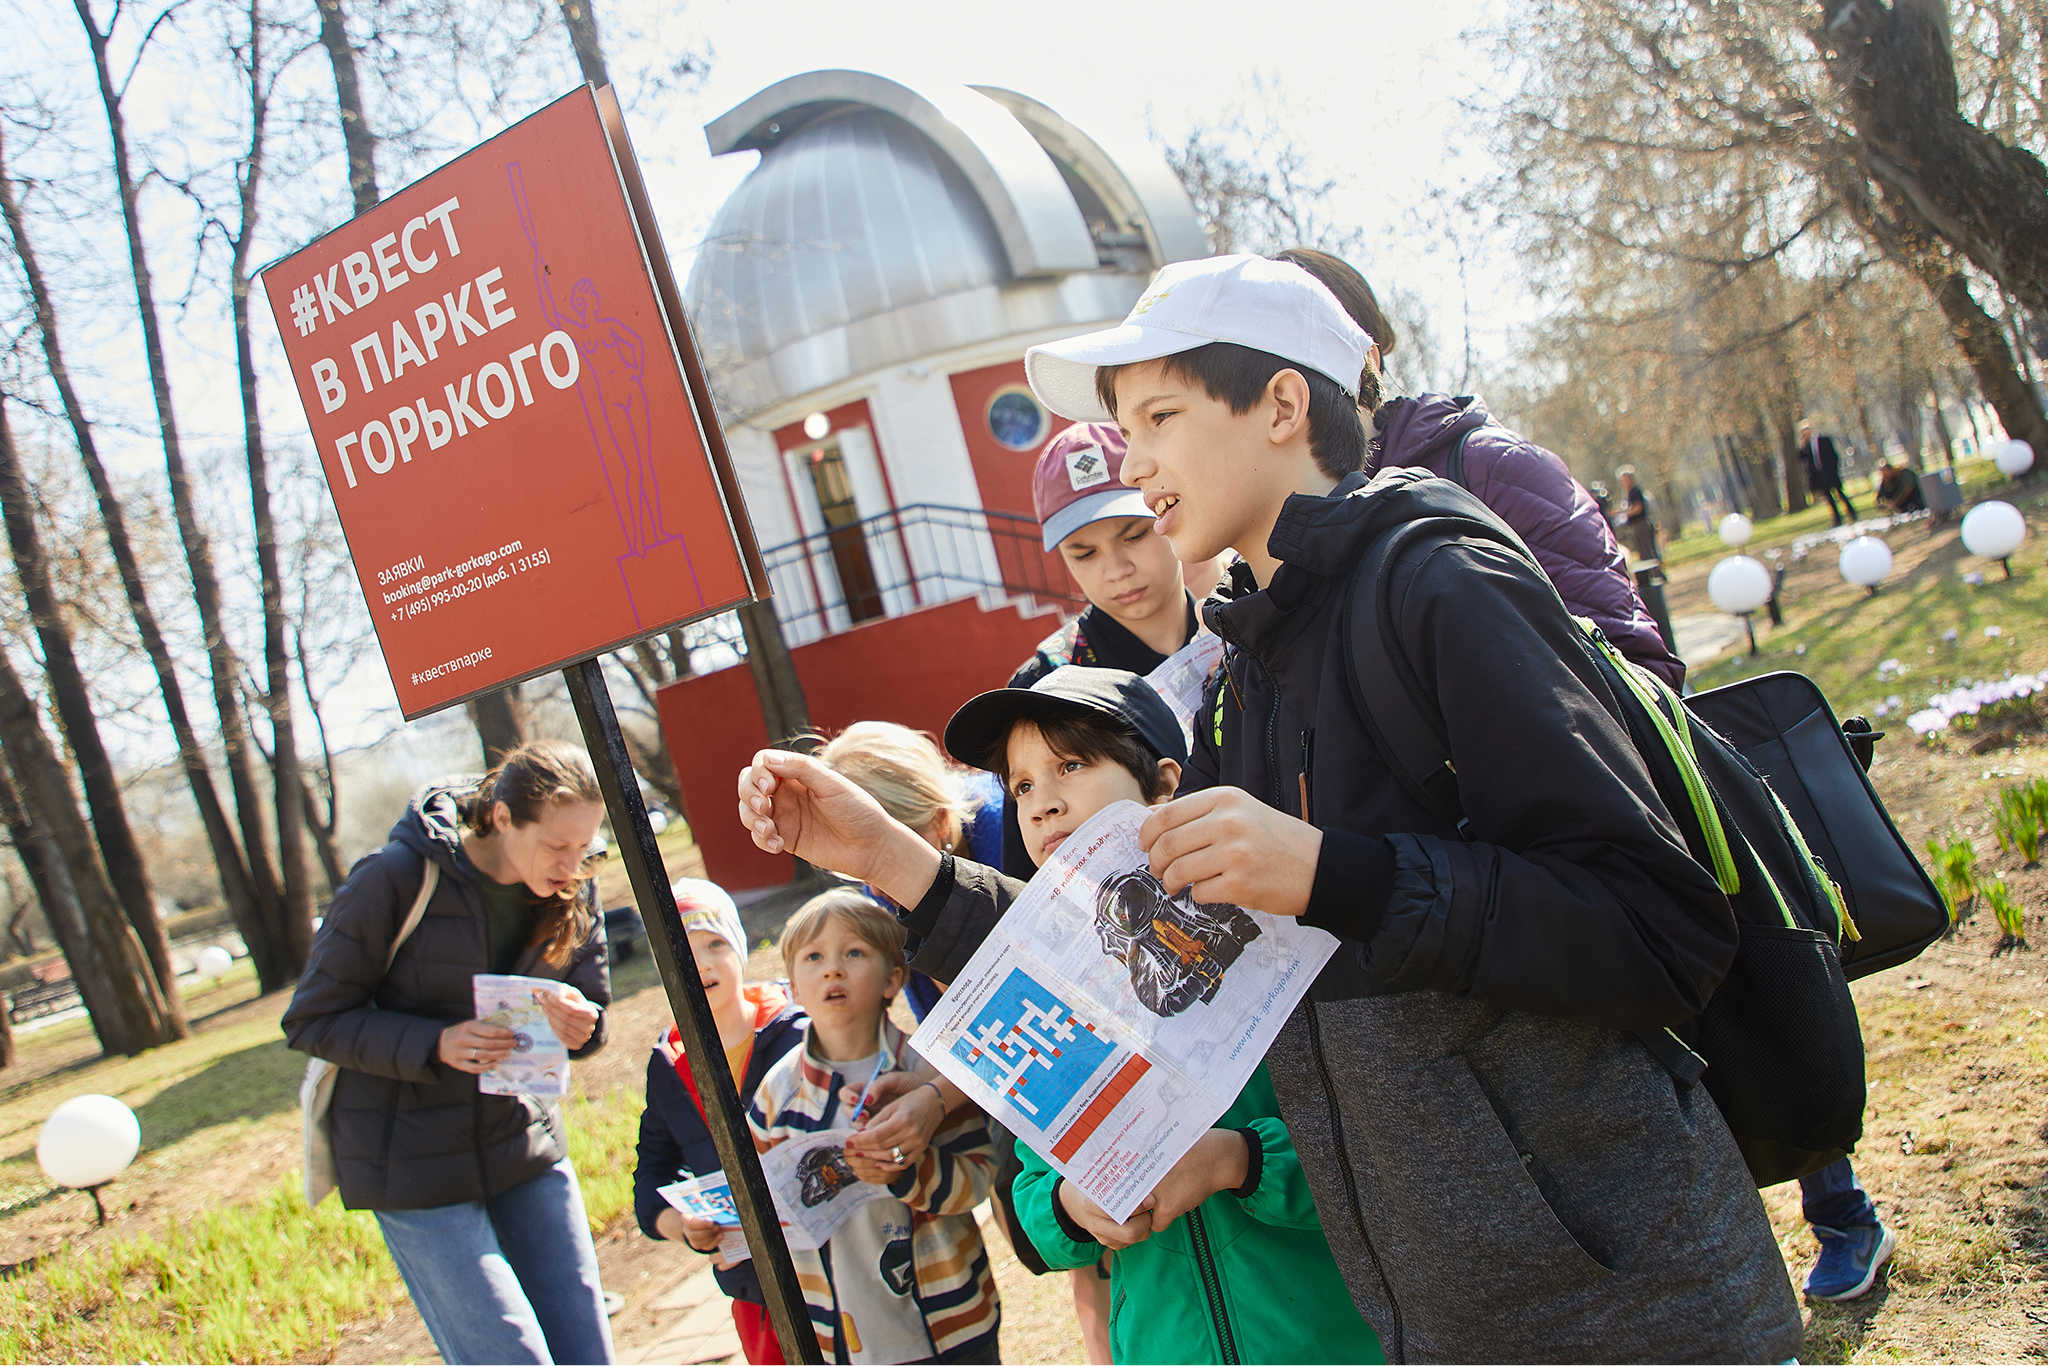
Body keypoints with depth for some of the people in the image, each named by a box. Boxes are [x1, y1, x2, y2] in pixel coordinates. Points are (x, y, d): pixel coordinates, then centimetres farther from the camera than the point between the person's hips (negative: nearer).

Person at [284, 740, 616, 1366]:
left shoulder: (574, 888, -3)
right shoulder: (395, 879, -18)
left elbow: (592, 1005, 7)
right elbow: (312, 1020, -12)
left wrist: (579, 1024, -19)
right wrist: (435, 1044, -27)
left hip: (524, 1141, 5)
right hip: (418, 1162, -5)